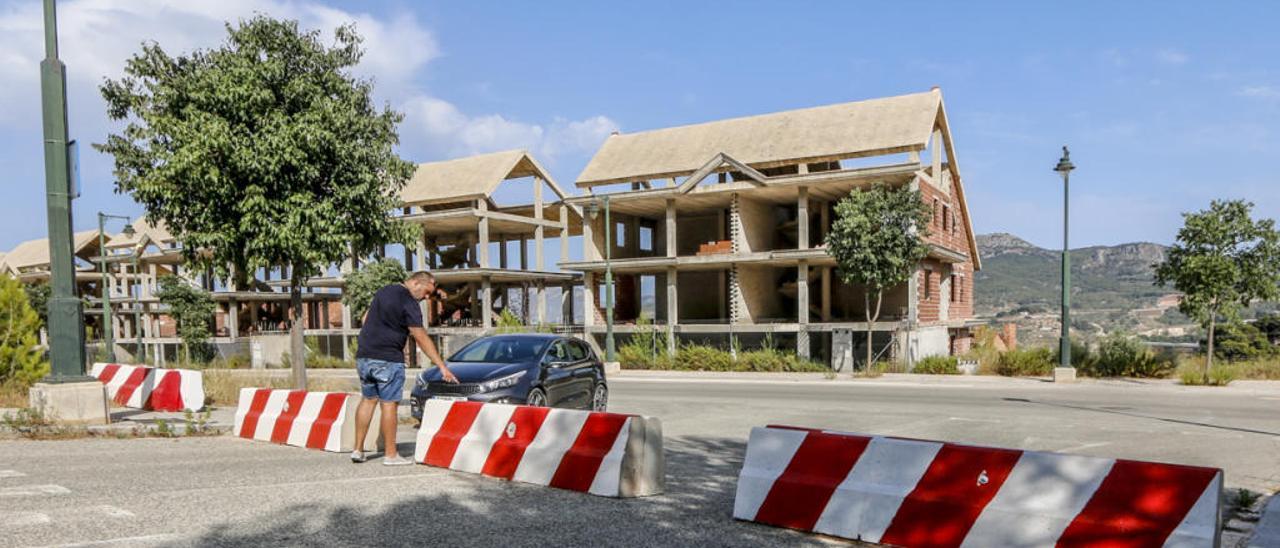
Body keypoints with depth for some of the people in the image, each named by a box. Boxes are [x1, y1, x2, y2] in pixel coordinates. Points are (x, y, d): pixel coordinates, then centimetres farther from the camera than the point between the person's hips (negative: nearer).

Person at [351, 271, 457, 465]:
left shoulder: (383, 291, 14)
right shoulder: (408, 303, -12)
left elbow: (366, 318, 21)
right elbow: (422, 338, -17)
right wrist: (442, 367, -17)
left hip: (364, 356, 8)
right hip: (388, 360, -8)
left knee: (368, 400, 16)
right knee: (389, 404, -2)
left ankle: (358, 450, 18)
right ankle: (390, 454, 2)